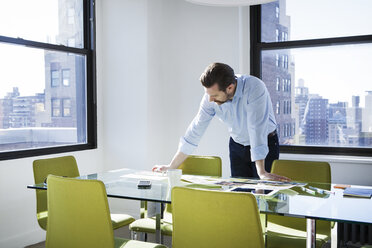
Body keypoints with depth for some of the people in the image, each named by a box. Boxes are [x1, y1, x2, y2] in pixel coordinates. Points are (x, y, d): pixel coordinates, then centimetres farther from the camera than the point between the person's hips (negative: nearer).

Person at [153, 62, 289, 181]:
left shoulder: (254, 88, -32)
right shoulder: (210, 97, -18)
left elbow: (256, 129, -37)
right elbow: (195, 130, -12)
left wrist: (262, 173, -41)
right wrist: (171, 167, -9)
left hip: (266, 143, -3)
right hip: (237, 145, 4)